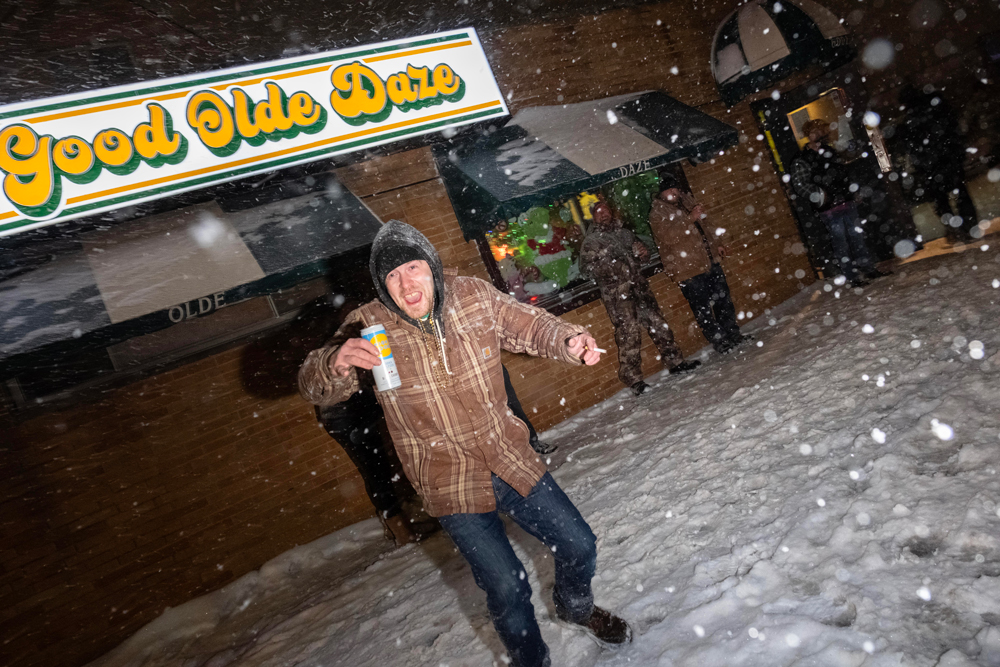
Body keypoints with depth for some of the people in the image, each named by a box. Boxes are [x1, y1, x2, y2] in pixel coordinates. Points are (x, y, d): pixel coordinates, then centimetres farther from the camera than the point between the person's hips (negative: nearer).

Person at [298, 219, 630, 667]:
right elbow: (314, 389, -17)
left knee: (579, 545, 15)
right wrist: (338, 362, -42)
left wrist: (569, 341, -20)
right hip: (450, 486, -3)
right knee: (507, 588, 0)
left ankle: (576, 606, 51)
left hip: (512, 461, 3)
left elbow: (533, 326, 2)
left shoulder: (475, 297, -8)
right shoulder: (369, 327, -13)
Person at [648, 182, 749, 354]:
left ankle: (733, 334, 28)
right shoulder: (657, 213, -8)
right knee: (703, 309, -4)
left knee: (724, 301, 15)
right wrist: (690, 218, -28)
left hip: (710, 262, 8)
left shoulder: (687, 202, 16)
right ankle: (719, 342, 7)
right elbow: (668, 236, -25)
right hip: (688, 270, -8)